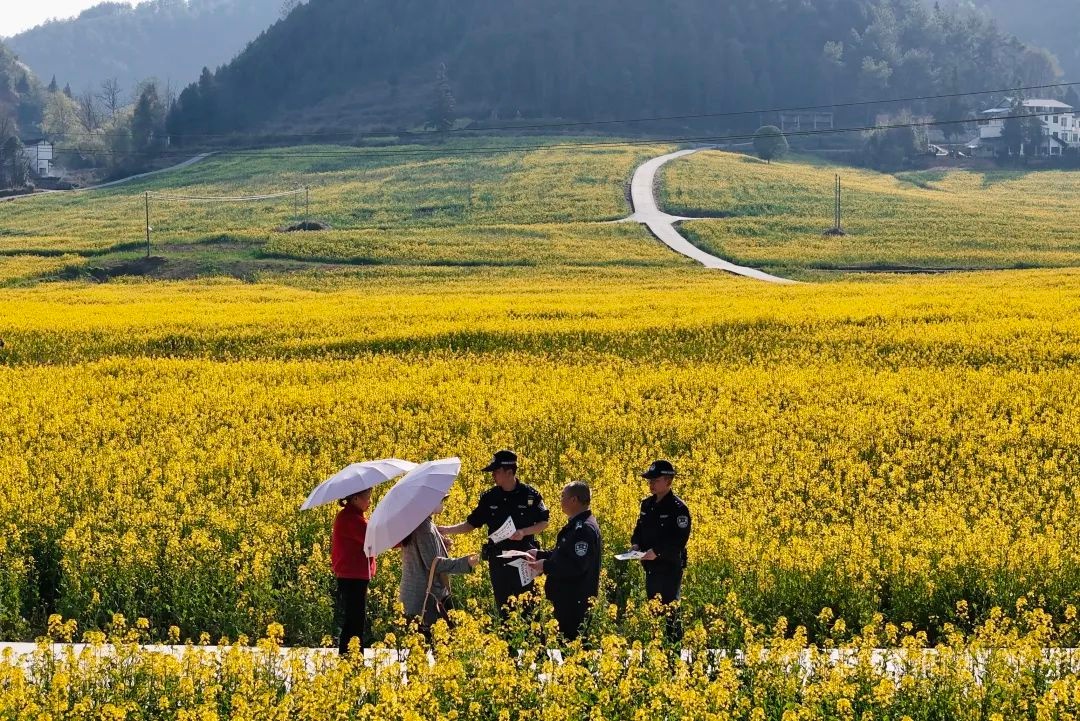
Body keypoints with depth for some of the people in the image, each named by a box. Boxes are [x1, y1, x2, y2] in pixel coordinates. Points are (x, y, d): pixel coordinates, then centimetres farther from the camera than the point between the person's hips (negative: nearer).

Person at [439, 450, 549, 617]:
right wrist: (448, 530, -8)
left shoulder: (530, 495, -7)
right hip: (498, 559, 3)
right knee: (502, 604, 9)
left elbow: (544, 523, 0)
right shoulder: (489, 497, 1)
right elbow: (471, 524, 6)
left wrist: (524, 532, -17)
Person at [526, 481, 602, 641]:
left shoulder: (584, 529, -22)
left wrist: (546, 566, -19)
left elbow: (576, 566, -27)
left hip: (575, 602, -11)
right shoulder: (576, 524, 12)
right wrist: (540, 554, 13)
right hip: (567, 597, 11)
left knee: (571, 639, -6)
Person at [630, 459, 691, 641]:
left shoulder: (677, 508, -15)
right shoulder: (647, 505, 9)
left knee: (668, 612, -6)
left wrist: (657, 551, -26)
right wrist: (635, 544, -1)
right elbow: (640, 528, 20)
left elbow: (680, 539, -20)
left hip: (670, 568, -8)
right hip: (651, 568, 8)